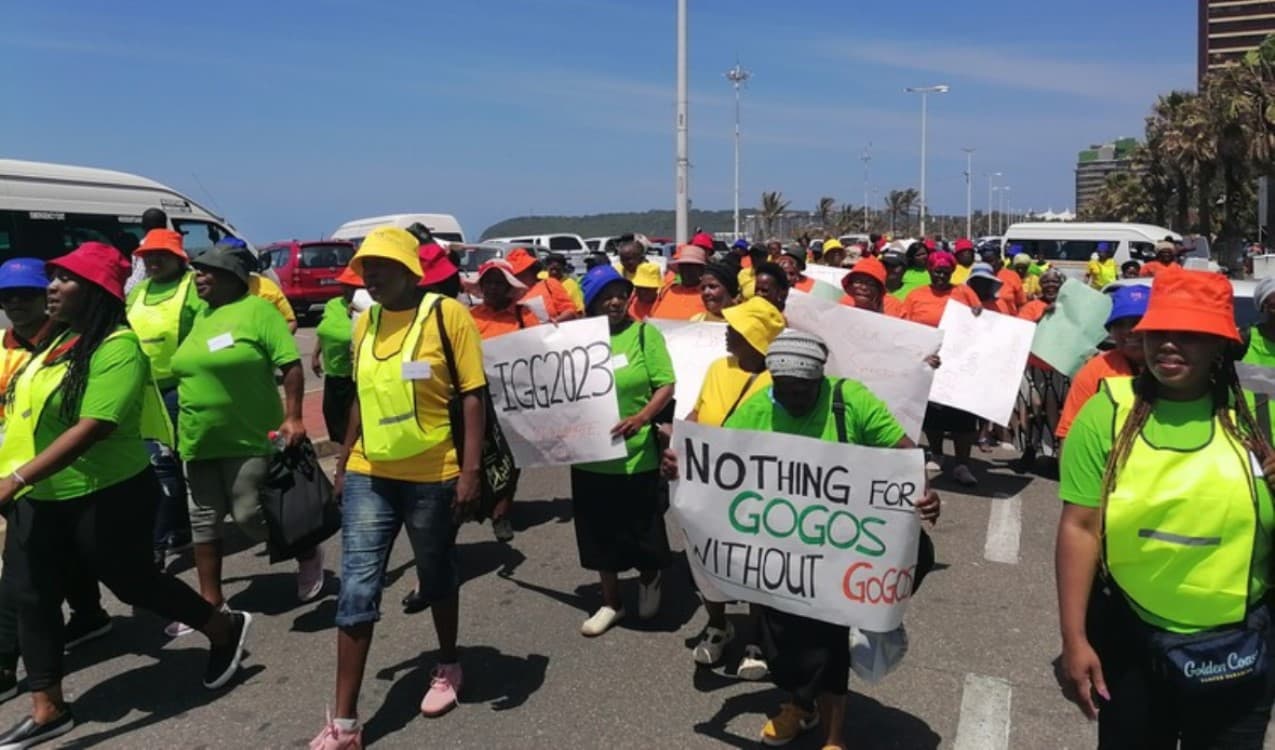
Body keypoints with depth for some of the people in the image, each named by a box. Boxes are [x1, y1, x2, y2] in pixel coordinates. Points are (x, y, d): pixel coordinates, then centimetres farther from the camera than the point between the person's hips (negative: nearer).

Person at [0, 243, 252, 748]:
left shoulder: (117, 347, -21)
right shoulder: (59, 341, 7)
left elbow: (92, 428, -28)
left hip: (105, 497, -8)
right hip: (41, 498, 8)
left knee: (132, 584, 8)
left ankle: (225, 630, 31)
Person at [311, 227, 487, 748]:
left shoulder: (446, 315, -9)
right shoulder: (366, 323, 7)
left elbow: (472, 395, -11)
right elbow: (363, 397, 16)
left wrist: (471, 470, -16)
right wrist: (343, 462, 16)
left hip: (432, 476, -4)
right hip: (368, 477, 4)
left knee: (436, 576, 15)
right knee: (356, 590, 1)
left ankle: (448, 665, 41)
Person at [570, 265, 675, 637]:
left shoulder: (645, 333, -6)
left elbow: (666, 385, -9)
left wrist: (641, 418, -23)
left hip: (636, 455, -3)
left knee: (642, 529, 9)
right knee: (601, 532, 14)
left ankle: (649, 579, 40)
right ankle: (611, 601, 33)